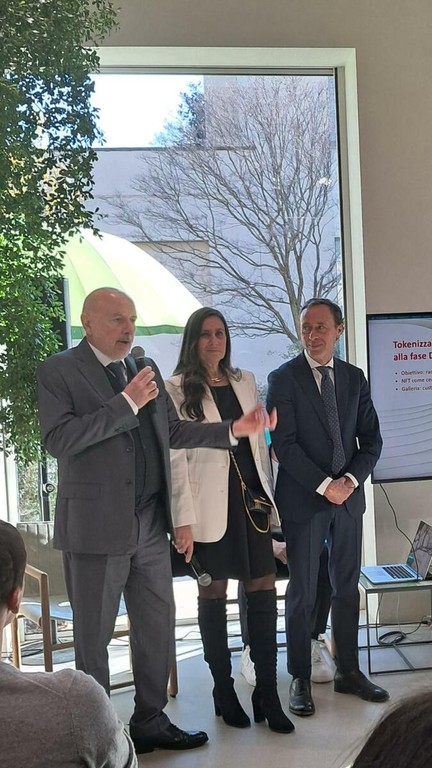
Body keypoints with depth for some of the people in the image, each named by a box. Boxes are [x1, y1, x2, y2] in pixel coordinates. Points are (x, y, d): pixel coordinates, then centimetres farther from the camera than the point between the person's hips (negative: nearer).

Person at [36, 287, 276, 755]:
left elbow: (172, 431, 14)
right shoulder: (59, 371, -8)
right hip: (96, 527, -6)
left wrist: (234, 430, 3)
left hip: (150, 524, 7)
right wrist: (126, 403, -24)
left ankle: (150, 722, 33)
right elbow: (57, 440, -20)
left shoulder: (146, 369, 12)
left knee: (157, 627, 16)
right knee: (93, 637, 8)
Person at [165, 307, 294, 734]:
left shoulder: (245, 382, 12)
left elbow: (260, 444, 15)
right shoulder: (177, 389, -3)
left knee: (264, 595, 2)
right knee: (213, 597, 7)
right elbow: (176, 458, -8)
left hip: (251, 498, 4)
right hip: (210, 505, -4)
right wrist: (183, 520, -12)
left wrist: (270, 500, 12)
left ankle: (267, 695, 12)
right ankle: (224, 692, 21)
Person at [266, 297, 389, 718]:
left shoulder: (354, 378, 8)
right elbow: (283, 443, -11)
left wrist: (351, 479, -8)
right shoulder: (283, 379, -5)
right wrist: (324, 484, -15)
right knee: (302, 592, 4)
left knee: (347, 587, 12)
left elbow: (371, 439, 7)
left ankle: (348, 671, 26)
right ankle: (300, 678, 16)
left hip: (348, 495, 4)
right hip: (303, 499, -4)